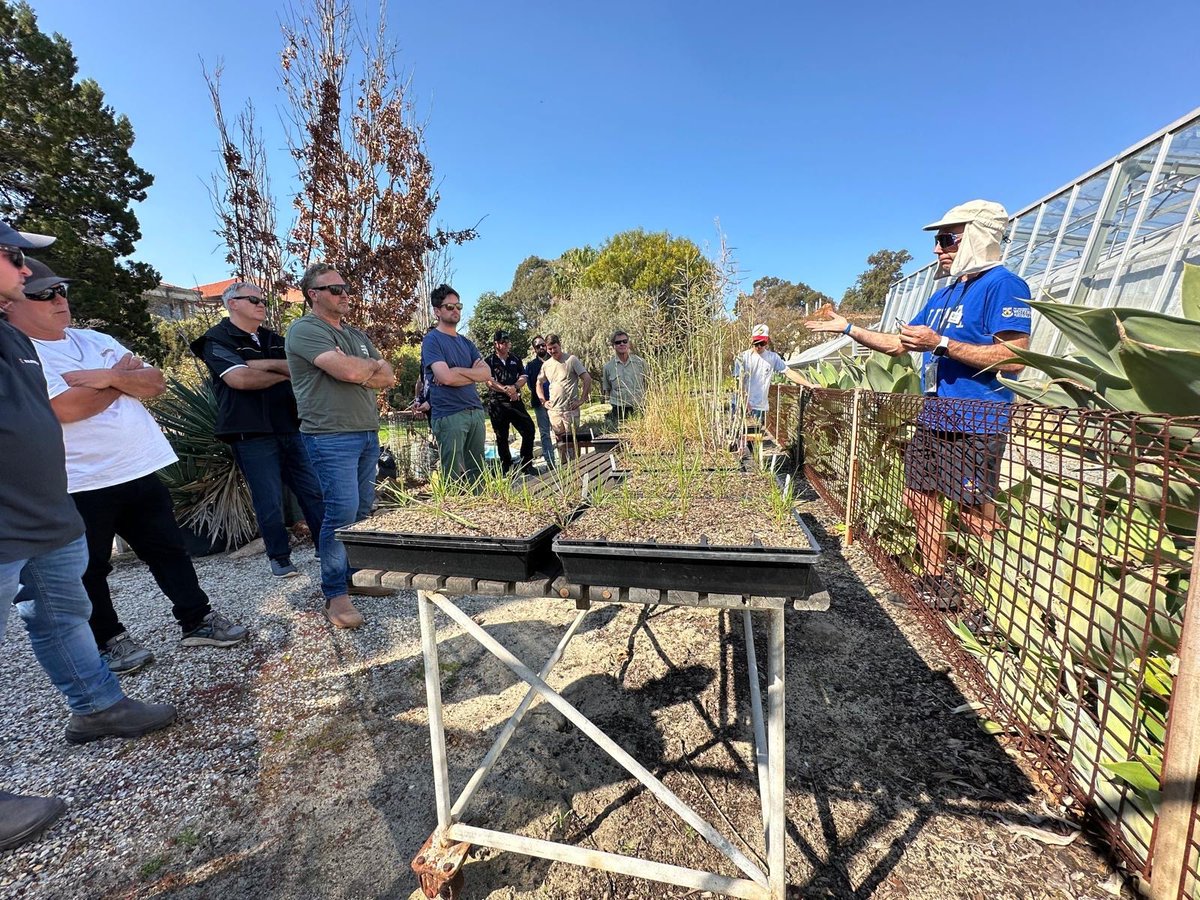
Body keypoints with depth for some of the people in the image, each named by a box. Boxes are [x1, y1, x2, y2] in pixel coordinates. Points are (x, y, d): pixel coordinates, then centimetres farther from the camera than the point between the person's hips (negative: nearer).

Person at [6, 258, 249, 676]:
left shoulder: (95, 339, 11)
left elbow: (155, 383, 4)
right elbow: (67, 408, -22)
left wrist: (107, 376, -15)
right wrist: (122, 376, -7)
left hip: (139, 469, 6)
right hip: (80, 485, -5)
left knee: (169, 549, 11)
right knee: (89, 570, 11)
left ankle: (197, 621, 22)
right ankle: (109, 640, 28)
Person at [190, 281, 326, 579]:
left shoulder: (272, 339, 18)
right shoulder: (217, 339, 1)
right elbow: (240, 379, -16)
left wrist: (263, 364, -13)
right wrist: (283, 374, -3)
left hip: (290, 428, 5)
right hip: (251, 434, -5)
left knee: (313, 491, 5)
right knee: (269, 501, 1)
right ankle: (279, 557, 17)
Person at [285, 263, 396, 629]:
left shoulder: (357, 335, 20)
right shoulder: (304, 330, -5)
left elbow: (388, 377, 12)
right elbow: (347, 370, -20)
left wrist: (360, 373, -7)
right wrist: (373, 365, 1)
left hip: (367, 433, 8)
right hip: (331, 437, -7)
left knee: (363, 511, 10)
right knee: (342, 512, -10)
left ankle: (356, 576, 23)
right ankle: (336, 595, 1)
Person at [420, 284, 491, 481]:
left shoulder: (466, 343, 18)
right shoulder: (432, 340, -3)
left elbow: (487, 373, 4)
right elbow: (446, 377, -18)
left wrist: (457, 371, -10)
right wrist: (472, 372, -1)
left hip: (476, 412, 7)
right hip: (449, 415, -7)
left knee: (477, 473, 10)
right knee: (454, 478, -4)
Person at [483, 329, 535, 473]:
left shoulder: (515, 360, 15)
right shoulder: (489, 362, 3)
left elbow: (523, 377, 4)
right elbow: (489, 381, -9)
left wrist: (515, 387, -16)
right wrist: (506, 390, -17)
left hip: (515, 401, 3)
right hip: (497, 403, -3)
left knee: (529, 429, -5)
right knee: (502, 437, 4)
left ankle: (526, 464, 7)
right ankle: (506, 468, 14)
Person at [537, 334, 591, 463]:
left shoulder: (571, 359, -4)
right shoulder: (546, 365, 11)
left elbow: (587, 379, -6)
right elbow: (539, 383, 24)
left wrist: (581, 400, -10)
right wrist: (544, 401, 12)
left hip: (570, 409, -5)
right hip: (554, 410, 5)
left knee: (572, 441, -5)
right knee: (561, 443, 11)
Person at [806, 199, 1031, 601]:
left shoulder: (1002, 285, -9)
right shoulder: (943, 295, 18)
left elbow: (1014, 358, -19)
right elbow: (898, 344, 22)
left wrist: (940, 343, -21)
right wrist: (849, 329, 18)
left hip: (975, 424, -9)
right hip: (933, 418, 9)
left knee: (975, 515, -6)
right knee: (920, 499, 12)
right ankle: (936, 584, 25)